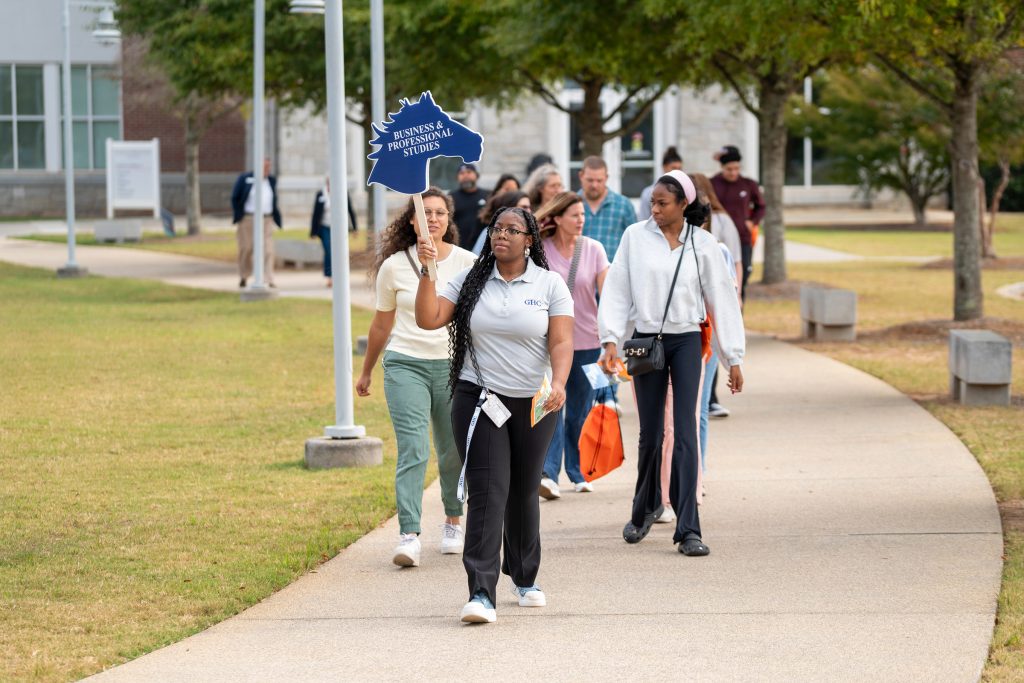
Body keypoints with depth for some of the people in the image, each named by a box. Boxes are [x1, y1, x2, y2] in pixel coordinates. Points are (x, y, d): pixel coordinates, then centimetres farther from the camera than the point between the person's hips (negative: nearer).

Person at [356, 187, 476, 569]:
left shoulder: (467, 264, 2)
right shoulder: (394, 266, 2)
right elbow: (382, 324, 14)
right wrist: (367, 371, 21)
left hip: (454, 365, 1)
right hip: (406, 365, -1)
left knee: (453, 452, 10)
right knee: (412, 451, -13)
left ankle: (453, 521, 33)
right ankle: (409, 536, -19)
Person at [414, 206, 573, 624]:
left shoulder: (550, 285, 1)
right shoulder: (470, 282, 3)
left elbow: (561, 341, -7)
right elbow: (428, 319, -5)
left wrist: (558, 384, -23)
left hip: (533, 403, 1)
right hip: (479, 401, -1)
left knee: (524, 492, 14)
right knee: (487, 493, -12)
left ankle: (525, 578, 34)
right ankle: (481, 594, -18)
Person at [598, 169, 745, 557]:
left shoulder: (702, 245, 0)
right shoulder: (635, 237, 2)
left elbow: (722, 299, 4)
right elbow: (616, 290, 2)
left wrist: (734, 358, 4)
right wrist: (611, 340, -9)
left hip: (686, 341, -1)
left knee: (685, 433, -10)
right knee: (650, 434, 7)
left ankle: (688, 529, -12)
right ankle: (645, 507, 33)